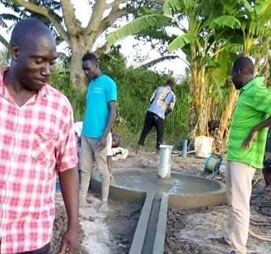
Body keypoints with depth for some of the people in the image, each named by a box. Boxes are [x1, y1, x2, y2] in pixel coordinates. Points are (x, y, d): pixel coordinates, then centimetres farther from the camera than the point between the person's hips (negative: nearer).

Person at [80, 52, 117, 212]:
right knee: (85, 168, 11)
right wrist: (83, 131, 18)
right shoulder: (91, 84, 14)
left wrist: (105, 135, -18)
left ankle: (105, 201, 17)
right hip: (86, 134, 7)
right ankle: (83, 199, 21)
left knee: (103, 169, 5)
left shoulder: (108, 83, -9)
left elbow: (113, 112, -13)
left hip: (99, 135, -7)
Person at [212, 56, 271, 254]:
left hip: (244, 157, -10)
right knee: (233, 201, 20)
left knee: (240, 204, -2)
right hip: (235, 155, 10)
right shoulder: (248, 92, 14)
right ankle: (230, 237, 35)